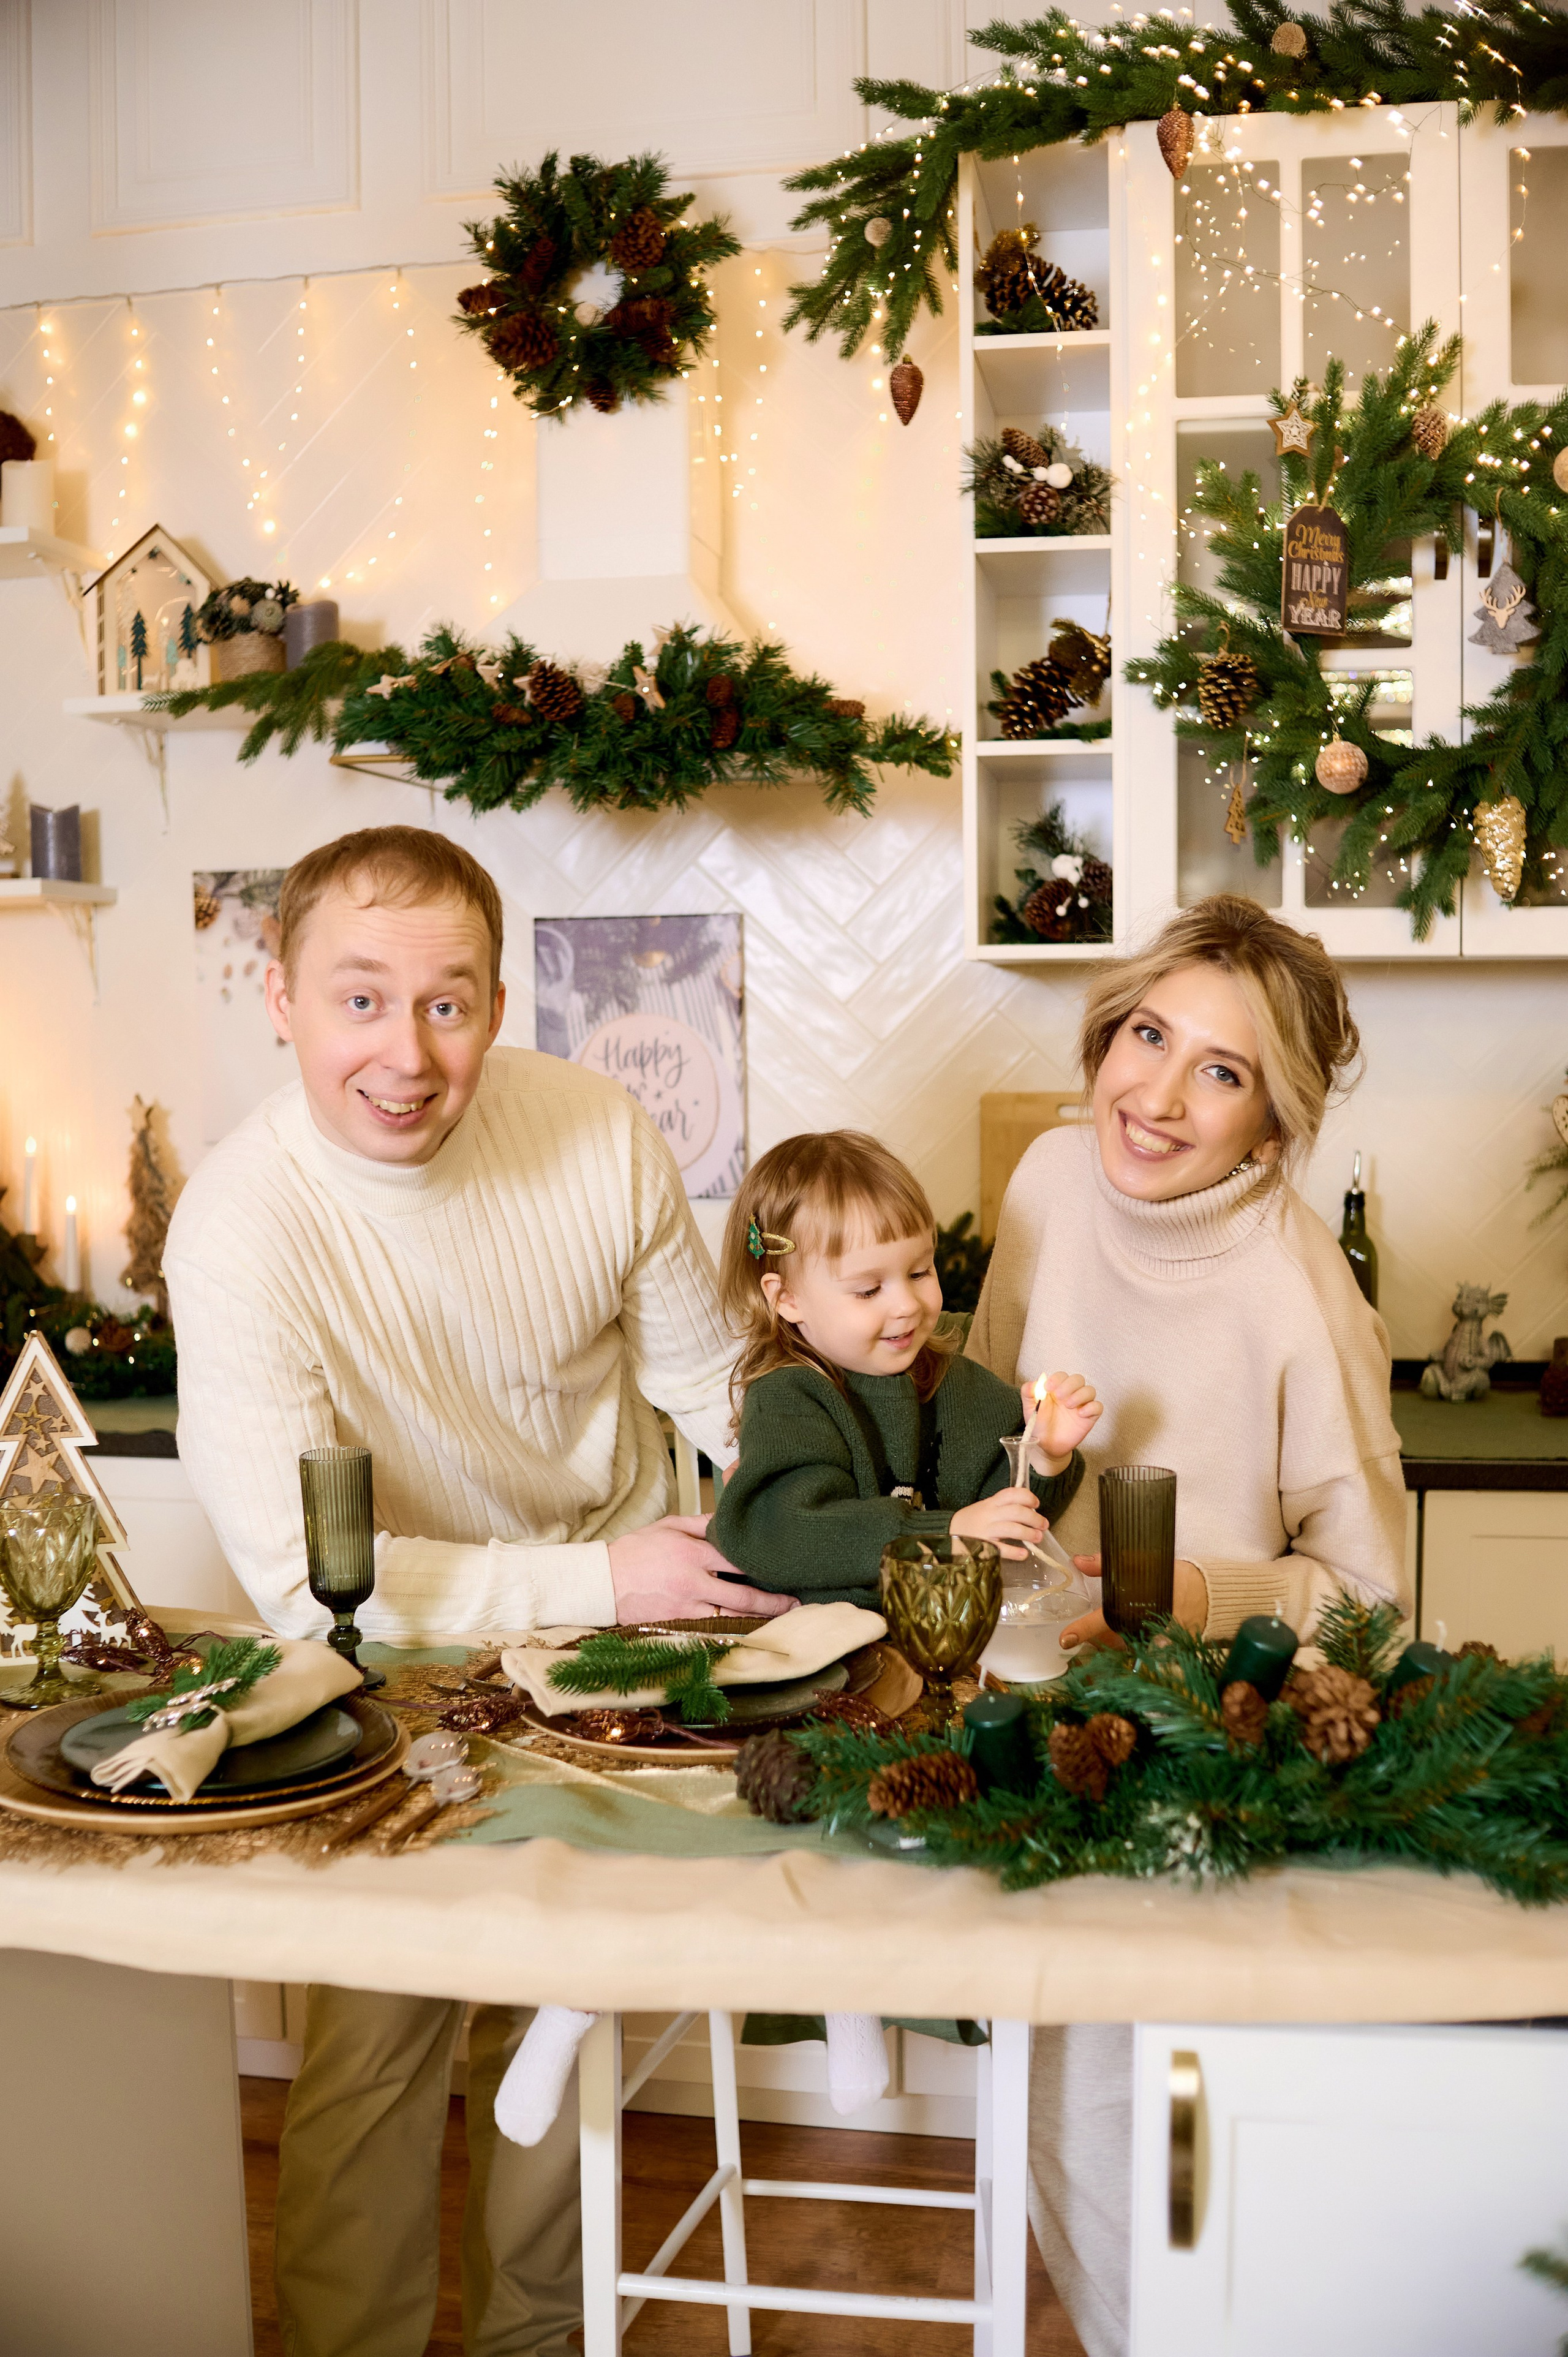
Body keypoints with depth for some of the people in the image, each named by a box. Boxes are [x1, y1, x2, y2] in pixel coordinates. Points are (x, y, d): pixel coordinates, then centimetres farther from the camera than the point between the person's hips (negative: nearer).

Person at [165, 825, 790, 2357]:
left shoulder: (597, 1134, -16)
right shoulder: (242, 1228, -27)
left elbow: (711, 1384, 0)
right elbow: (300, 1579, -29)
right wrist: (600, 1577, -28)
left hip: (619, 1616, 3)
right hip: (397, 1669, -3)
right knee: (375, 2040, 0)